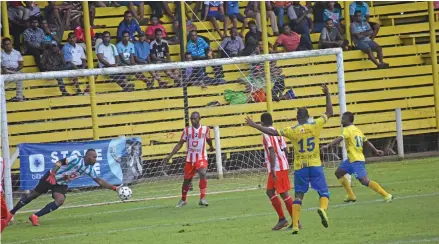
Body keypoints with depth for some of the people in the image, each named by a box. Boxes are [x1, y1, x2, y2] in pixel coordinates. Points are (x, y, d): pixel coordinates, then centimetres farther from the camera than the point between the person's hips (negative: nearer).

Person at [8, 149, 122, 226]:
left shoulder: (90, 169, -4)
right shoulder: (76, 159, -26)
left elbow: (99, 181, 0)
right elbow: (60, 162, -30)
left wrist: (114, 188, -6)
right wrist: (53, 173, -41)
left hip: (61, 184, 6)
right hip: (51, 178, -6)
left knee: (60, 201, -18)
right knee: (34, 195, 4)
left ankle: (35, 216, -13)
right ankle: (11, 213, 18)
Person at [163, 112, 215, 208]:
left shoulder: (205, 129, -4)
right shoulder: (187, 130, -3)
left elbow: (209, 140, 17)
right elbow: (180, 144, 2)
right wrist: (169, 156, -2)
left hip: (201, 158, -2)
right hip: (190, 159, 2)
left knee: (202, 174, -28)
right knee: (187, 179, 11)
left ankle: (203, 198, -25)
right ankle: (183, 199, 34)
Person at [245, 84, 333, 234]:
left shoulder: (291, 131, -4)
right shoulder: (315, 126, -3)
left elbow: (272, 132, -8)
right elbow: (329, 113, 8)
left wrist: (254, 126, -1)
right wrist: (327, 95, 17)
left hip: (300, 167, 0)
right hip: (315, 166, 0)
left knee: (298, 196, 7)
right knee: (324, 192, 4)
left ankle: (295, 225, -1)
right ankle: (323, 208, -29)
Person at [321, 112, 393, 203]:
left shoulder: (348, 129, -12)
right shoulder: (357, 130, 14)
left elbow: (340, 138, -29)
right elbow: (367, 142, 23)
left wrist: (328, 145, -40)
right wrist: (375, 150, 32)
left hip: (357, 160, -10)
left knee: (364, 181, -15)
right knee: (338, 173, 16)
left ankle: (386, 195, -15)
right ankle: (351, 196, 19)